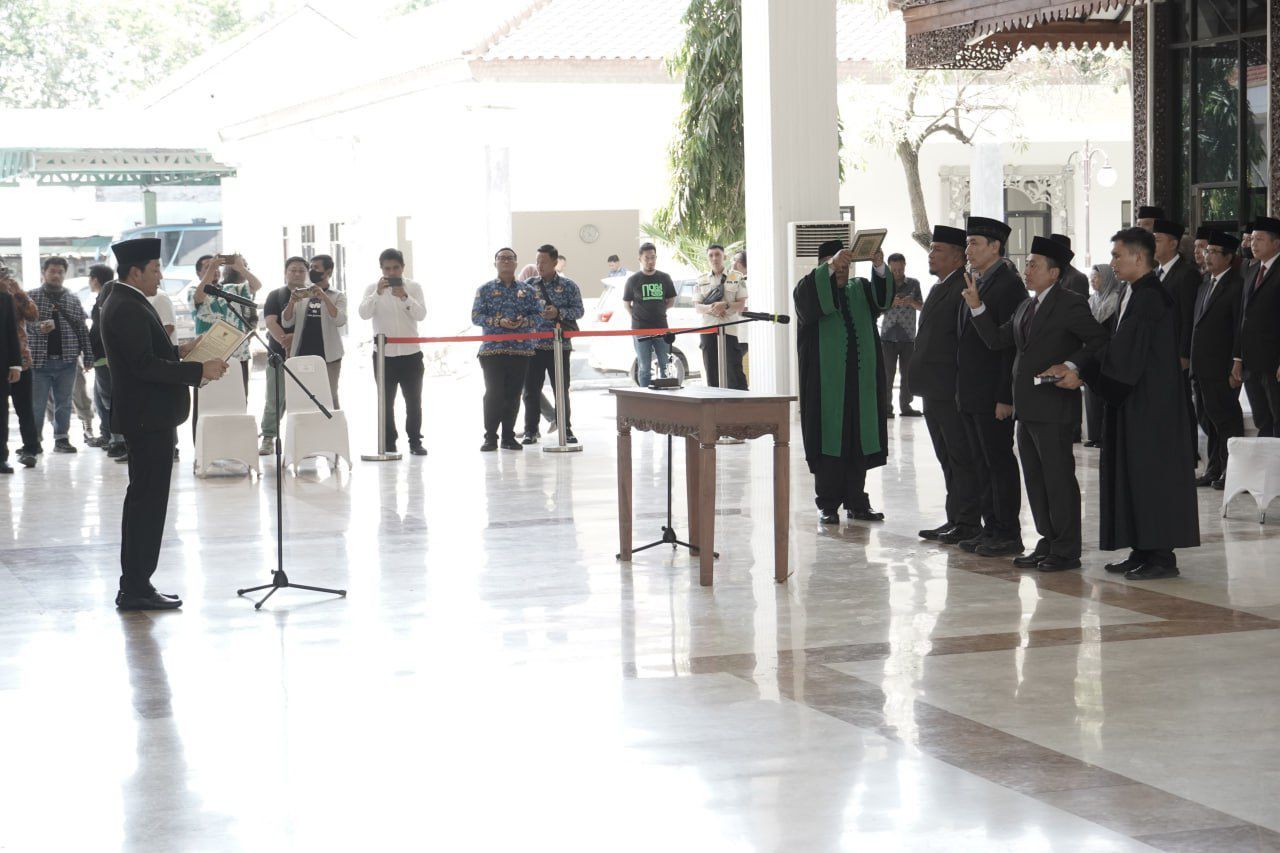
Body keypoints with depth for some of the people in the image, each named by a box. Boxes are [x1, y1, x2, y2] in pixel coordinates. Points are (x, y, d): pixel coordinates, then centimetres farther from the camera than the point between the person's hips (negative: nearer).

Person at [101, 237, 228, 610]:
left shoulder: (123, 304, 14)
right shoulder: (129, 309, -18)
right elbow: (144, 365, -25)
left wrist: (179, 350, 15)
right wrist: (199, 370, -22)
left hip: (145, 417, 11)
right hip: (148, 419, -11)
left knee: (143, 501, 15)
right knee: (148, 501, -7)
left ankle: (134, 586, 21)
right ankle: (137, 589, -4)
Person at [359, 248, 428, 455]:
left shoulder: (414, 287, 2)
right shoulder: (373, 289, 2)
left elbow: (421, 314, -10)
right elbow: (364, 314, -13)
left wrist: (405, 297, -25)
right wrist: (378, 293, -26)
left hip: (410, 353, 0)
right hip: (383, 354, 0)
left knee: (414, 401, 3)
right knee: (386, 402, 4)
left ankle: (415, 442, 11)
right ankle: (388, 444, 9)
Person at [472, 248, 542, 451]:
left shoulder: (527, 290, 10)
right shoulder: (485, 289, 6)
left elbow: (538, 314, 7)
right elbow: (476, 316, -1)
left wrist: (523, 322, -13)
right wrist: (499, 322, -15)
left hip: (521, 350, 2)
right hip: (492, 349, -2)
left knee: (514, 394, 4)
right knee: (493, 394, -5)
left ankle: (508, 437, 13)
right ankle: (490, 437, 3)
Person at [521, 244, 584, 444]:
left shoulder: (569, 286, 3)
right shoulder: (528, 285, 9)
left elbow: (579, 310, 0)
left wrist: (559, 313, -14)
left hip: (559, 345, -2)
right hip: (533, 345, 2)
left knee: (561, 389, 2)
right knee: (531, 389, 2)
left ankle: (566, 429, 11)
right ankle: (531, 430, 10)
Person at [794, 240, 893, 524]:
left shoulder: (860, 289, 15)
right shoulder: (810, 288, 5)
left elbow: (882, 297, -5)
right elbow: (808, 297, -20)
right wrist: (831, 267, -32)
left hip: (860, 381, 4)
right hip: (826, 382, -4)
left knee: (859, 440, 4)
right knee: (828, 440, -5)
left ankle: (855, 502, 10)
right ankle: (827, 504, -1)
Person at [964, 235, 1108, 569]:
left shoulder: (1069, 304, -8)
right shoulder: (1026, 308, 18)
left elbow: (1099, 341, -11)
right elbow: (997, 339, 15)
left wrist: (1069, 366, -20)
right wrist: (976, 306, 7)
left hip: (1054, 407, -9)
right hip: (1027, 409, 9)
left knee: (1059, 477, -4)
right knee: (1035, 479, 12)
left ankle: (1066, 550, 1)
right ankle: (1048, 543, 20)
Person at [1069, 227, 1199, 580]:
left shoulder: (1150, 298, -18)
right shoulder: (1136, 295, 13)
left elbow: (1126, 355, -21)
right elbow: (1118, 349, 14)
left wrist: (1083, 375, -14)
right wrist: (1079, 370, 4)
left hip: (1150, 404, -10)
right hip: (1134, 401, 10)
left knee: (1151, 471, -5)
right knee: (1134, 472, 12)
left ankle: (1161, 556, -1)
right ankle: (1143, 551, 17)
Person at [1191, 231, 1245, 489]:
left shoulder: (1236, 286, -10)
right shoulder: (1205, 285, 17)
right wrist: (1190, 358, 12)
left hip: (1222, 368, -8)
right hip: (1201, 368, 8)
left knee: (1225, 419, -1)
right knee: (1206, 418, 12)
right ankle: (1214, 470, 20)